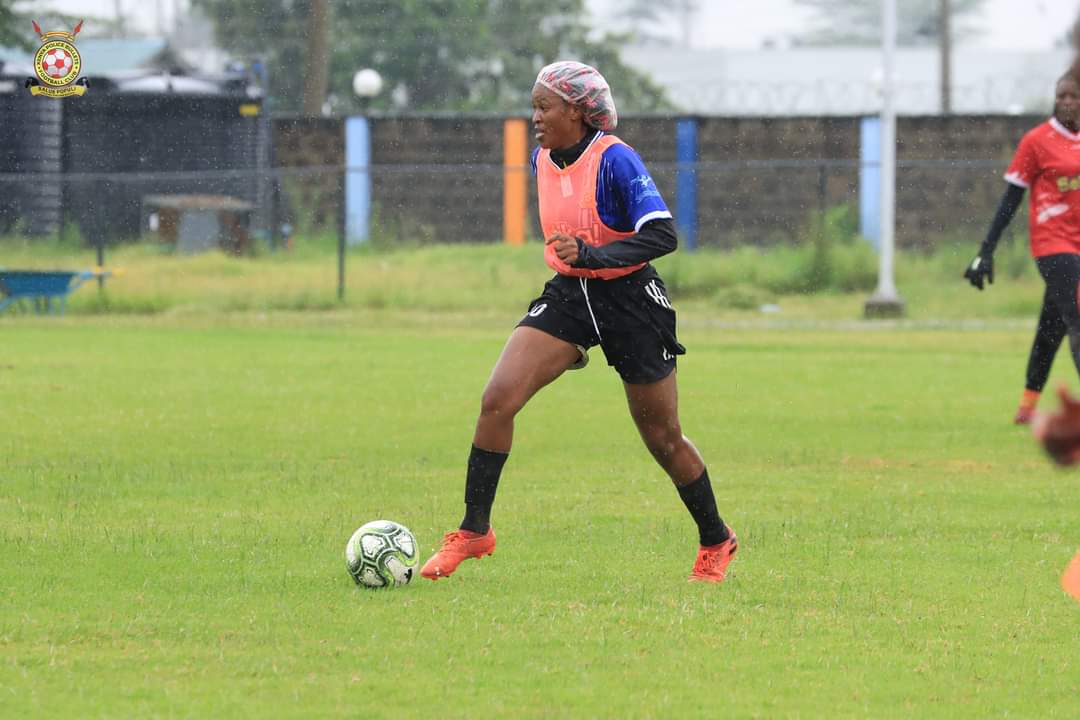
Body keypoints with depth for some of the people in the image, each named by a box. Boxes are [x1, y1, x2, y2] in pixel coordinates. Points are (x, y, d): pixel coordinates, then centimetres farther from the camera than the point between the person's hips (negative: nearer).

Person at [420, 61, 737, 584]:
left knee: (662, 438, 5)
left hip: (630, 300, -6)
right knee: (497, 398, -14)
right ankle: (474, 531, -7)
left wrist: (591, 256, -33)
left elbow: (662, 235, -24)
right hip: (568, 296, 6)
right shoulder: (542, 160, 4)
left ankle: (715, 541, 27)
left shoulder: (614, 159, -18)